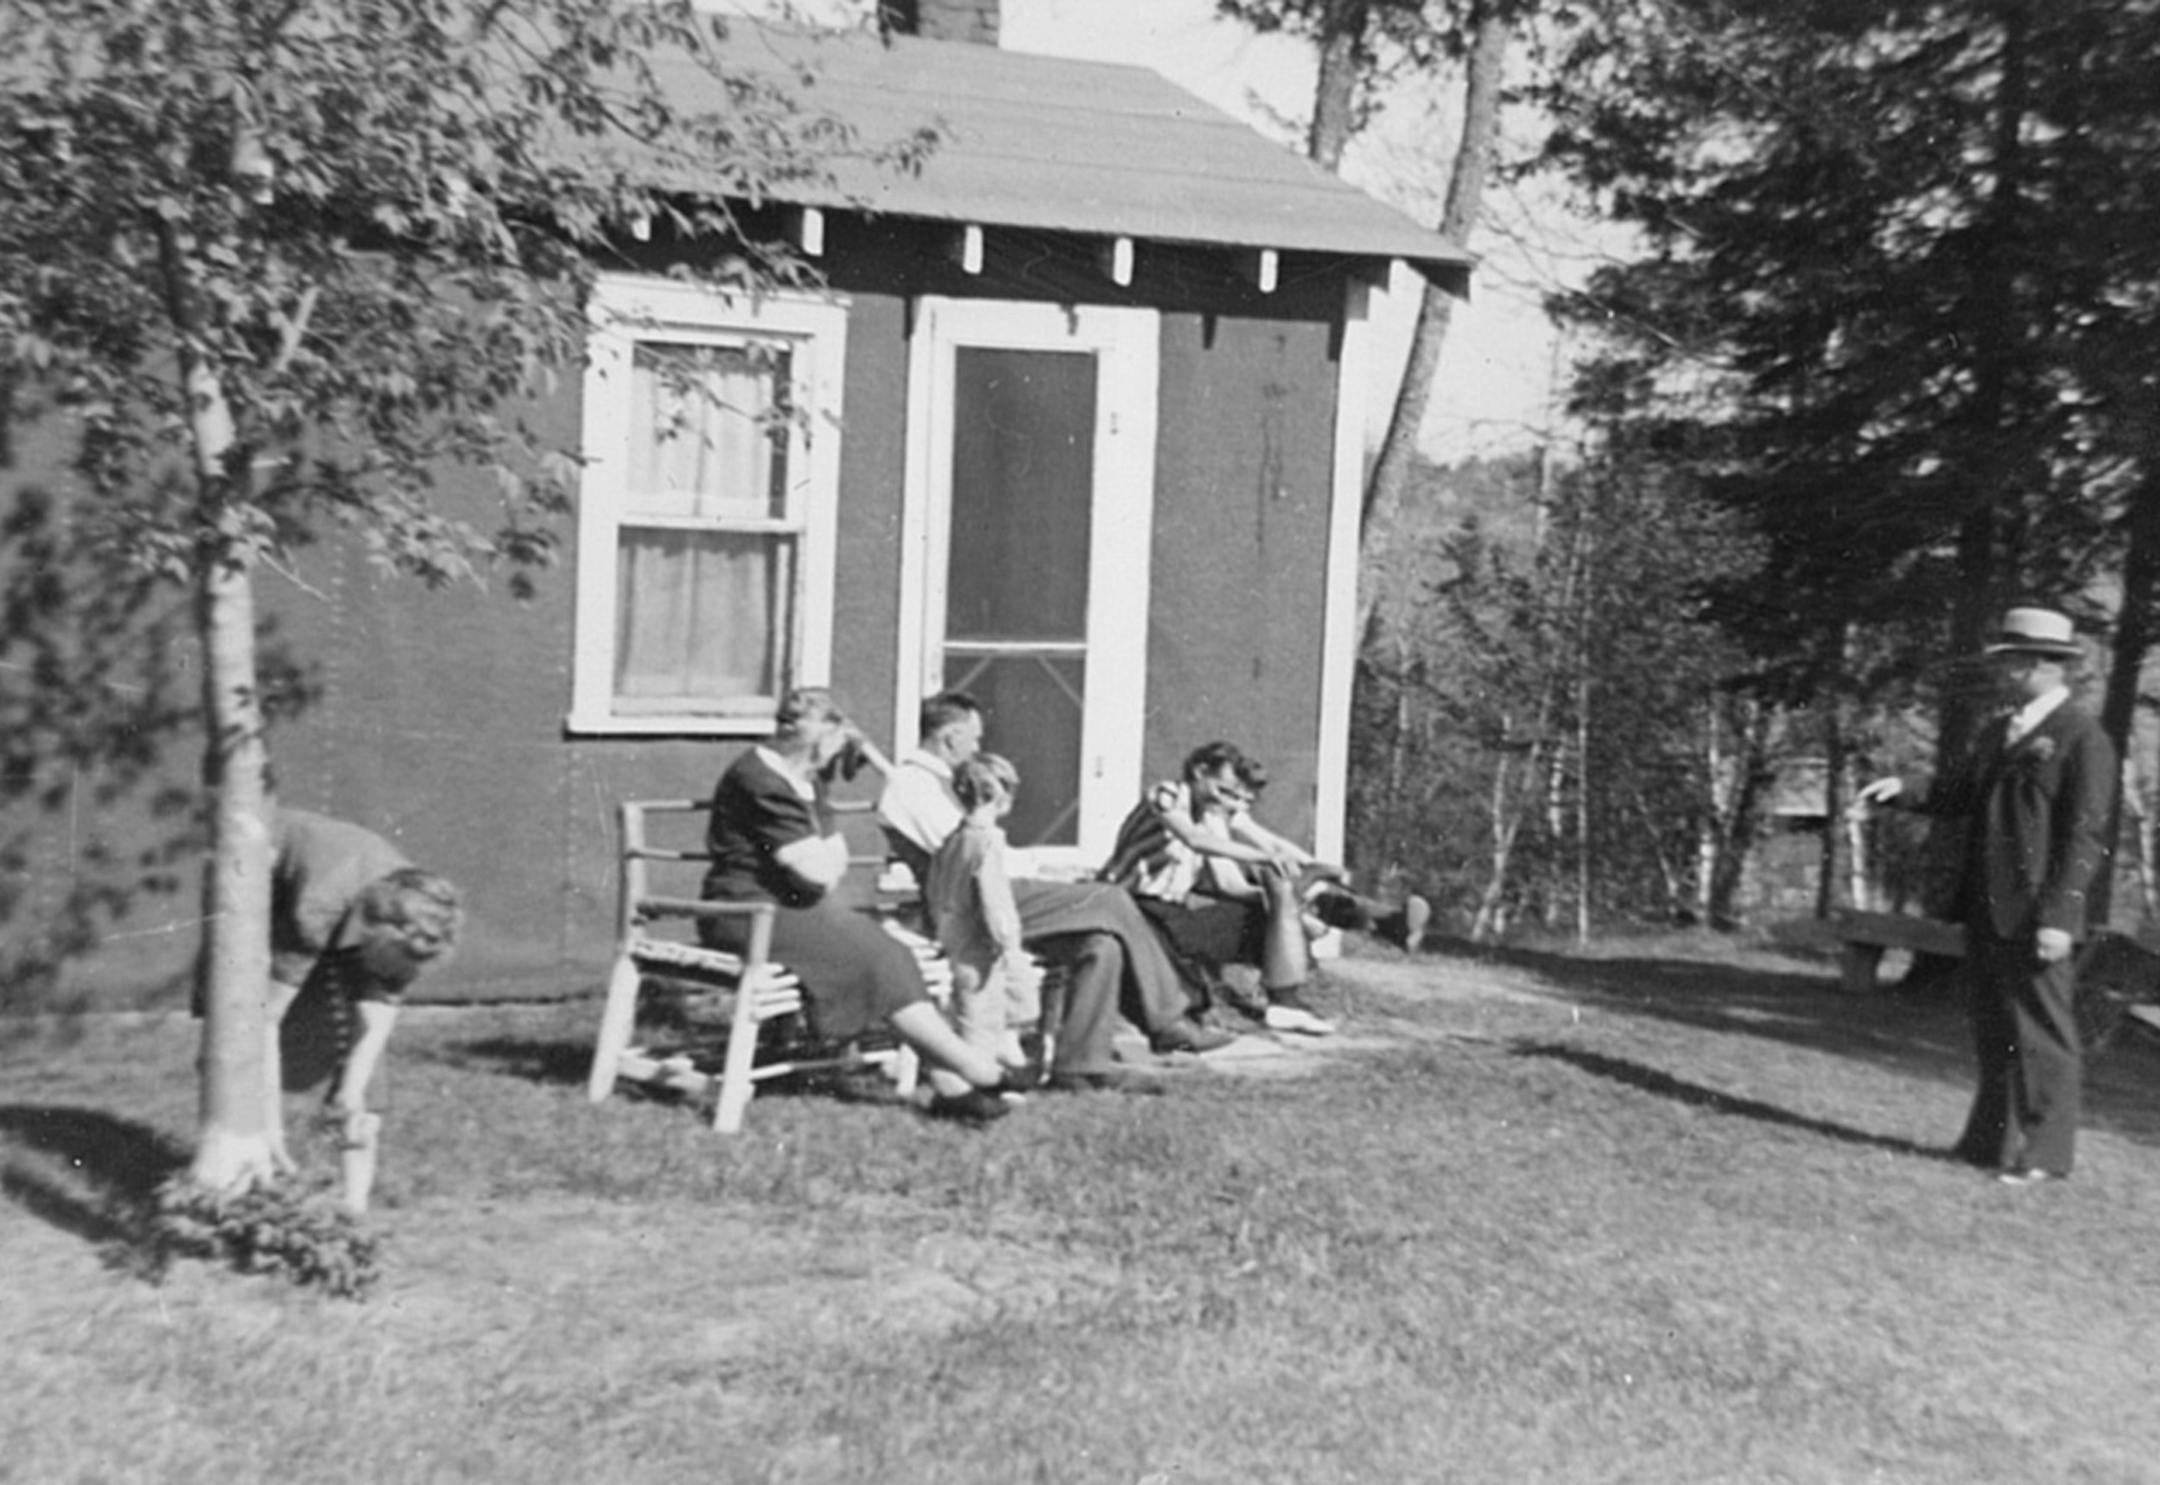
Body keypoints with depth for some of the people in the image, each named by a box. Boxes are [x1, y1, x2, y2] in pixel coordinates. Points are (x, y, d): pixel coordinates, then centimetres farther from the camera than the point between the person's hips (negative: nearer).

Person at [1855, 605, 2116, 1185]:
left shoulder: (2083, 739, -9)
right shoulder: (1998, 732, 16)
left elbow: (2086, 837, -13)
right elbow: (1958, 794, 17)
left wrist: (2058, 915, -19)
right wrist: (1903, 791, -3)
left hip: (2037, 917, -8)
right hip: (1986, 910, 8)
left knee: (2042, 1031, 1)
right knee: (1993, 1032, 15)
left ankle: (2044, 1152, 10)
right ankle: (1992, 1139, 25)